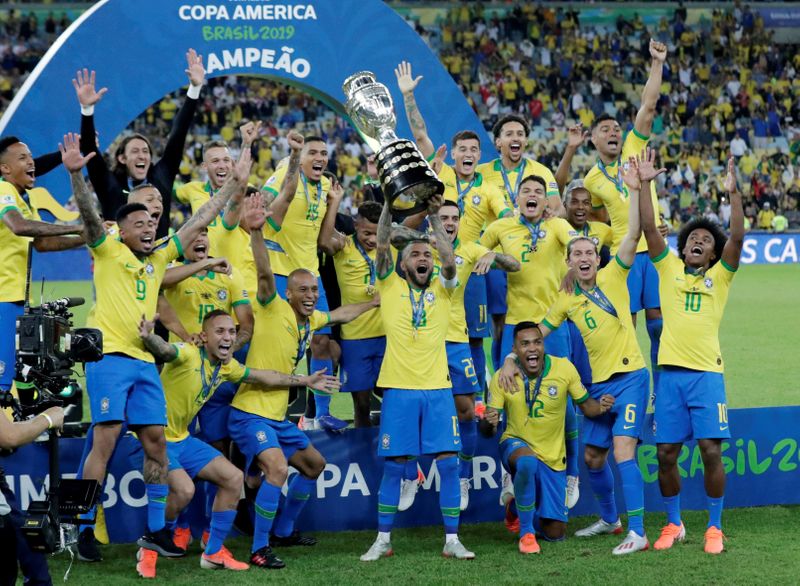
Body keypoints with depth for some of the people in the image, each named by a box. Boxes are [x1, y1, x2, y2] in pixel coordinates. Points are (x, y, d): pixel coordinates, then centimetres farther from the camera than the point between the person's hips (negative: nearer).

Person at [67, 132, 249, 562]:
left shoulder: (159, 258, 16)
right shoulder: (108, 252, 0)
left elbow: (199, 222, 19)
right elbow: (88, 215, -16)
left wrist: (235, 183, 20)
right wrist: (75, 173, -32)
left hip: (145, 361, 6)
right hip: (110, 356, -6)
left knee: (156, 440, 4)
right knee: (106, 438, -12)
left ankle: (155, 530, 13)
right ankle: (84, 530, -8)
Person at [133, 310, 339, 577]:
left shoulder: (227, 366, 4)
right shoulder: (188, 355, -21)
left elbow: (263, 376, 20)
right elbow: (164, 349, -44)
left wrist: (306, 380, 24)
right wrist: (148, 336, -67)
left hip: (183, 440, 9)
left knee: (233, 477, 6)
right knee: (184, 488, -29)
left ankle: (213, 553, 18)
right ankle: (149, 551, -5)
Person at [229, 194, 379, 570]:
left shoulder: (310, 320, 9)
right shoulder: (274, 309, -13)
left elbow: (340, 315, 30)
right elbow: (265, 273, -30)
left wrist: (376, 302, 37)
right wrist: (256, 232, -44)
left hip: (277, 416, 9)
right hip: (250, 412, -9)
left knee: (314, 464, 23)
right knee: (278, 468, -29)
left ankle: (283, 530, 36)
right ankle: (259, 549, -19)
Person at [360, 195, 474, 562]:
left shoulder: (441, 289, 11)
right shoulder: (390, 285, 8)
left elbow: (449, 261, -7)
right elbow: (382, 247, -5)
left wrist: (434, 217, -10)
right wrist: (389, 204, -12)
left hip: (438, 388, 2)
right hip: (399, 389, -1)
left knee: (448, 462, -3)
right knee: (393, 465, 1)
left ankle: (452, 540, 4)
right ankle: (383, 541, 9)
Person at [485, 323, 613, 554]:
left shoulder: (564, 368, -13)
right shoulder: (502, 378, -15)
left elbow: (586, 406, -2)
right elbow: (488, 429, -12)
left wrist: (600, 406, -26)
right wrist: (489, 424, -37)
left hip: (553, 457, 2)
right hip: (516, 444, -2)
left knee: (555, 534, 4)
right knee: (527, 462, -42)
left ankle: (522, 507, 39)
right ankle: (526, 533, -22)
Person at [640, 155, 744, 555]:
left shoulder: (720, 276, 9)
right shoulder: (668, 269, 13)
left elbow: (738, 237, -5)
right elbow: (649, 229, 4)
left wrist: (733, 193, -13)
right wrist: (643, 185, -5)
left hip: (707, 373, -1)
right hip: (670, 372, 2)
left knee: (711, 450, -9)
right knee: (666, 453, 1)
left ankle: (714, 527, 3)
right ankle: (673, 524, 17)